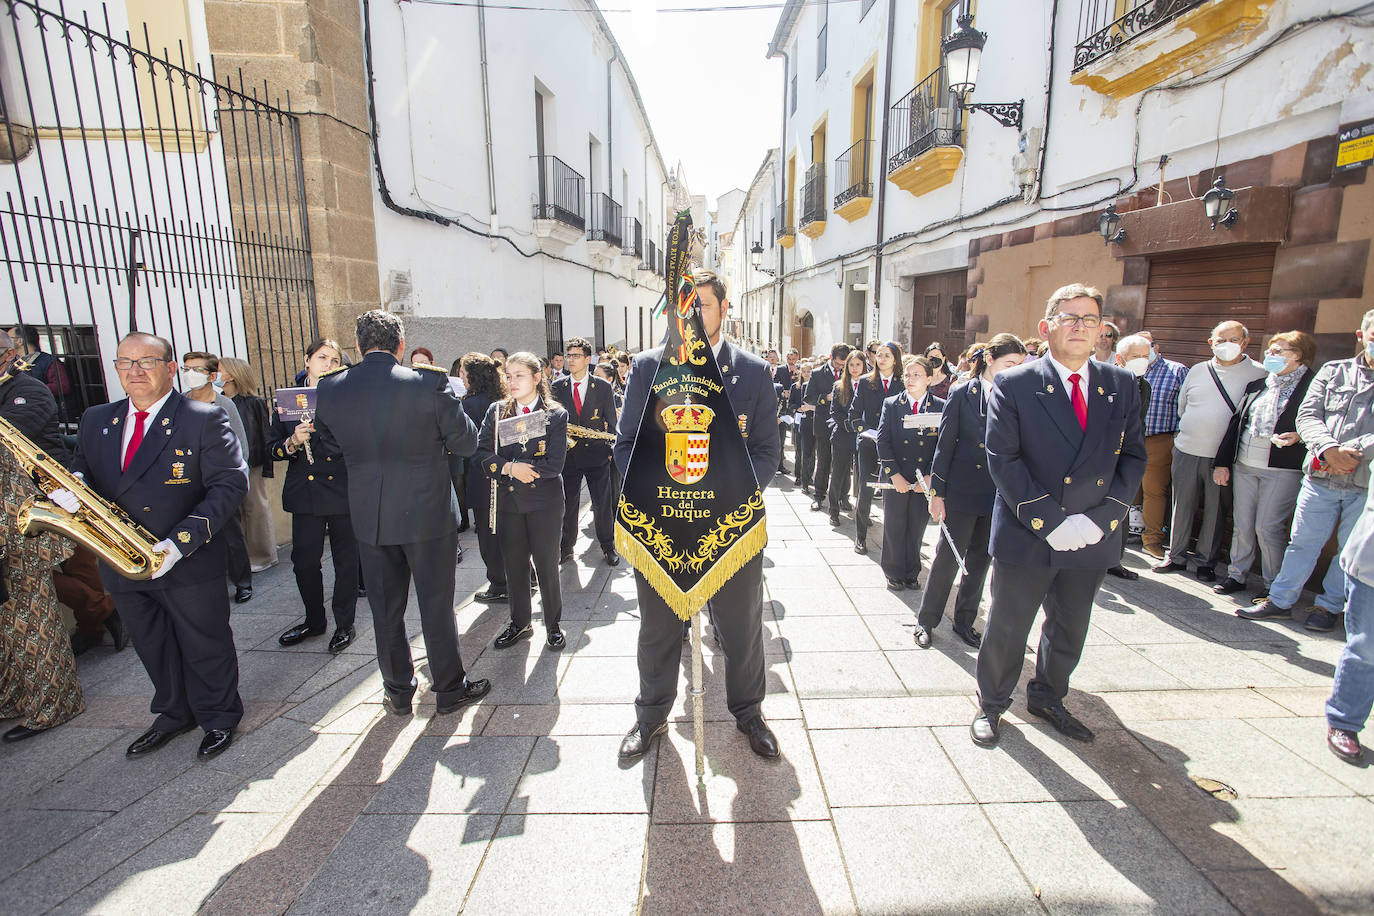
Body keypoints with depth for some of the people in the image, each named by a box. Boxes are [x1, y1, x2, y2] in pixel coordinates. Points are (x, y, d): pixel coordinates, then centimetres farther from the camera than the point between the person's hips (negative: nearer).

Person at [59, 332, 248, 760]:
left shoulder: (204, 418, -11)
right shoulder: (95, 420, 8)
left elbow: (231, 483, -16)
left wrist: (182, 540, -23)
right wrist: (68, 487, -12)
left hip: (189, 564, -5)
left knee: (205, 648, 10)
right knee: (153, 649, 21)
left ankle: (219, 718, 31)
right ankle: (175, 714, 42)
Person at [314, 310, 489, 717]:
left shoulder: (330, 389, -4)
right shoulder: (429, 384, -15)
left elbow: (329, 438, 13)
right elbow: (467, 443, -8)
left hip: (369, 516, 3)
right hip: (427, 511, -3)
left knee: (385, 607, 17)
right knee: (436, 605, 10)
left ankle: (398, 693, 32)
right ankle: (450, 689, 25)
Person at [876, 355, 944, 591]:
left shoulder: (941, 407, 0)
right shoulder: (891, 405, 2)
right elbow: (882, 441, -3)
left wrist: (930, 476, -11)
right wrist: (894, 474, -11)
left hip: (925, 480, 0)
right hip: (895, 478, 0)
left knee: (916, 529, 10)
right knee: (894, 527, 8)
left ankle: (912, 573, 28)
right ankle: (894, 573, 24)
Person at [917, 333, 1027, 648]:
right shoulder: (962, 394, -5)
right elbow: (944, 445, -4)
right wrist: (937, 492, -7)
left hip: (999, 494, 3)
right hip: (962, 491, -3)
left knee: (980, 559, 12)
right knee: (948, 555, 1)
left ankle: (965, 621, 28)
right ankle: (926, 619, 18)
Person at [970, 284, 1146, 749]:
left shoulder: (1121, 386, 5)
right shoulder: (1013, 385, -9)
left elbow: (1133, 457, 4)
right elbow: (1003, 460, -13)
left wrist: (1101, 517, -9)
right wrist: (1048, 521, -17)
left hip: (1092, 538, 4)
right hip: (1026, 535, -4)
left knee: (1070, 631, 20)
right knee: (1007, 628, 10)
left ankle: (1047, 698, 44)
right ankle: (991, 705, 32)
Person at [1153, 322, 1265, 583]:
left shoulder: (1258, 373, 0)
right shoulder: (1197, 371, 10)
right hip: (1187, 452, 3)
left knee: (1215, 511, 6)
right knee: (1182, 506, 8)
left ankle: (1207, 562, 19)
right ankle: (1176, 556, 19)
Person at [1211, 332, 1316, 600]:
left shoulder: (1313, 386, -4)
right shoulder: (1257, 385, 14)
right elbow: (1236, 423, 14)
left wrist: (1298, 436, -26)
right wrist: (1222, 462, 10)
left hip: (1282, 470, -5)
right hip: (1244, 466, 6)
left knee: (1268, 528, -2)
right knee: (1241, 525, 10)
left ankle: (1275, 585, 14)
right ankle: (1237, 575, 22)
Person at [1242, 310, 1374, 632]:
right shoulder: (1333, 371, 7)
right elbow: (1308, 414, -2)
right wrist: (1329, 449, -17)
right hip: (1321, 476, 1)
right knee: (1302, 541, 7)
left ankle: (1329, 605, 25)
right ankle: (1281, 599, 18)